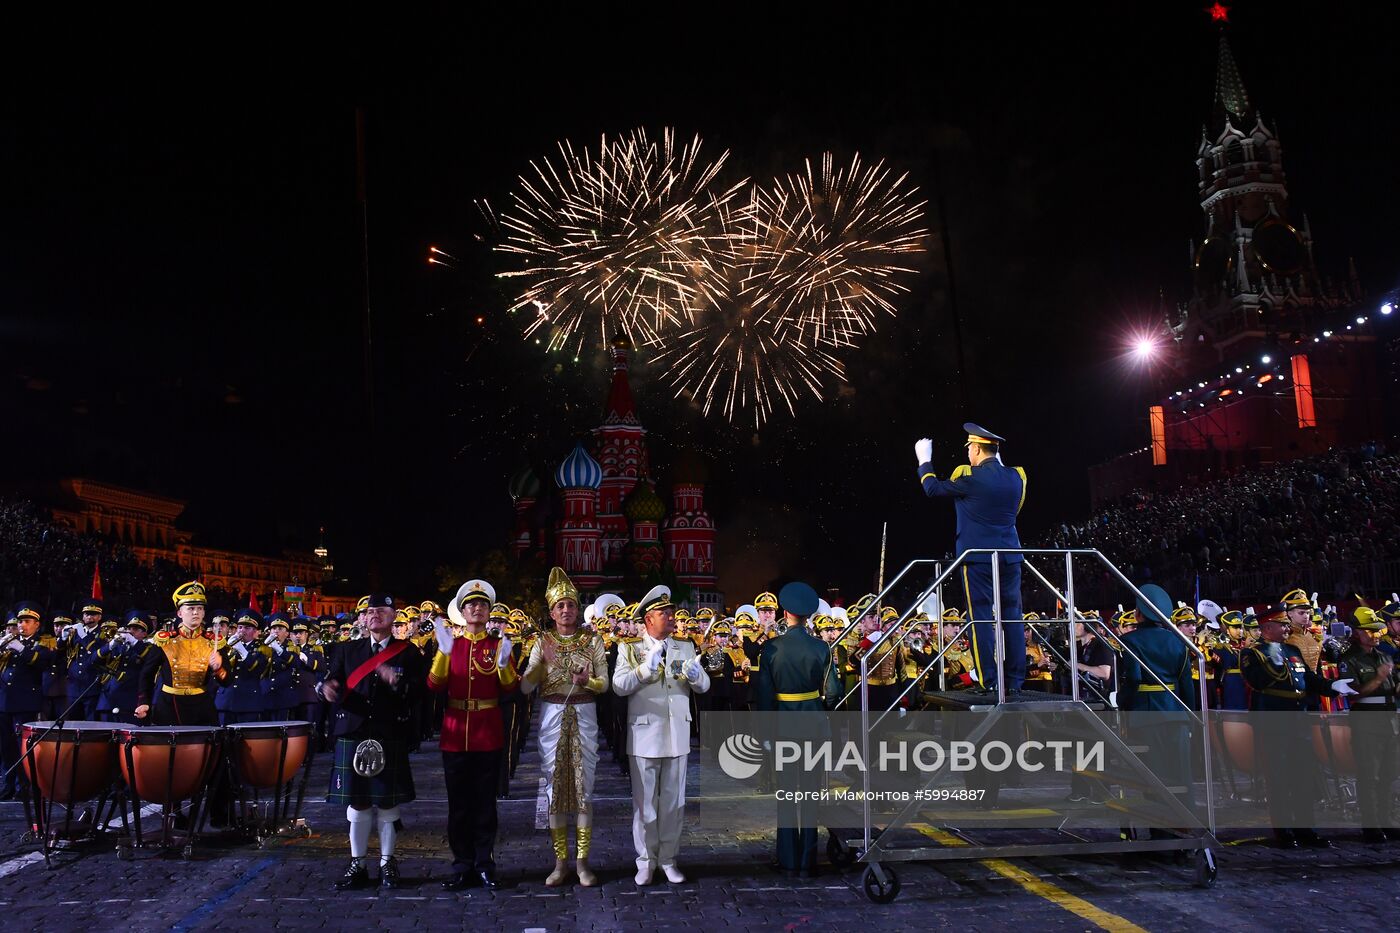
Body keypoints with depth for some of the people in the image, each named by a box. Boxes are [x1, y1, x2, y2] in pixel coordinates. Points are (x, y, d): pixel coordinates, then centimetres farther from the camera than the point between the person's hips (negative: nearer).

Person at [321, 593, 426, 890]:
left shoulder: (408, 652, 4)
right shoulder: (349, 650, 13)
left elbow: (419, 691, -5)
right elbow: (332, 679, 6)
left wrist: (397, 681, -23)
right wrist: (328, 687, -17)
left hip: (390, 739, -2)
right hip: (352, 736, 2)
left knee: (388, 804, 4)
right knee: (356, 803, 7)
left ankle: (387, 864, 18)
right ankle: (357, 866, 20)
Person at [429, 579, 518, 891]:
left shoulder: (498, 644, 3)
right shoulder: (449, 645, 6)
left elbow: (510, 689, -3)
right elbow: (435, 685, -6)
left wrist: (504, 663, -20)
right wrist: (443, 651, -18)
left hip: (489, 734, -1)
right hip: (455, 733, 1)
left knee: (485, 803, 6)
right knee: (458, 804, 7)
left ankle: (484, 864, 16)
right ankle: (462, 866, 17)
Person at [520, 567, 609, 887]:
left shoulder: (592, 640, 4)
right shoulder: (543, 643, 3)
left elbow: (605, 683, 1)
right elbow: (526, 687, -5)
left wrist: (588, 681, -20)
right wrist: (545, 661, -21)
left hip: (584, 716, 0)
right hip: (552, 717, 0)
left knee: (584, 786, 2)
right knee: (555, 786, 4)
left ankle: (582, 861, 12)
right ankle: (560, 862, 15)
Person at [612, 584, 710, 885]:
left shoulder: (686, 647, 8)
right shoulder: (631, 649, -1)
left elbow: (704, 685, 3)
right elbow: (619, 686, -13)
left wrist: (694, 674, -19)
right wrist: (647, 667, -23)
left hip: (677, 735, 3)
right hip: (644, 735, -3)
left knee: (673, 801, 9)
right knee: (644, 801, 6)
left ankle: (668, 858, 22)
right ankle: (646, 860, 19)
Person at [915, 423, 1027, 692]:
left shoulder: (969, 477, -10)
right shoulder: (1016, 476, 6)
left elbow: (933, 488, 2)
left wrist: (924, 460, 18)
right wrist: (997, 462, 28)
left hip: (978, 558, -5)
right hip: (1010, 557, 5)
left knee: (981, 618, -1)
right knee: (1013, 617, 7)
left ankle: (988, 682, -1)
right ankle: (1015, 681, 9)